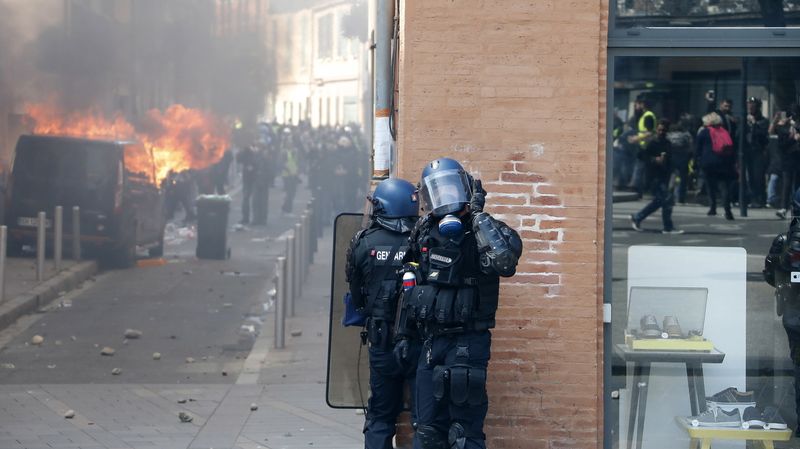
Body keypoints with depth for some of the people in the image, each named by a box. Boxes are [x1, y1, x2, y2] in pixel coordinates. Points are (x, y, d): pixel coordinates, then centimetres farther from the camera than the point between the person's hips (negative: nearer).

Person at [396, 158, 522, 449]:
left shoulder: (480, 233, -10)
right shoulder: (425, 234, 10)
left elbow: (506, 255, -34)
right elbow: (411, 289, 21)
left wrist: (478, 215, -25)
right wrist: (403, 334, 20)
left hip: (466, 343, -7)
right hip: (431, 342, 7)